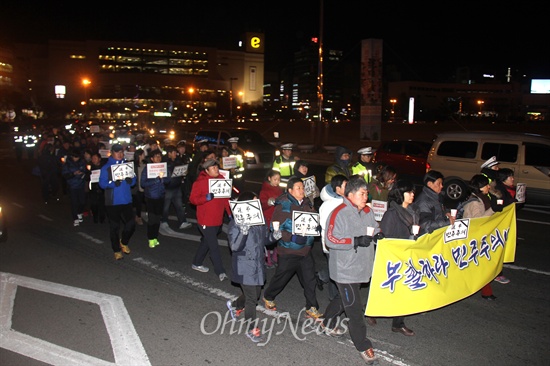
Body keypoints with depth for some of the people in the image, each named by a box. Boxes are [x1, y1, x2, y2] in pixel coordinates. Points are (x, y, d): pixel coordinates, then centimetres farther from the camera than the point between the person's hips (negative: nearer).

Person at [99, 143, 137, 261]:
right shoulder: (106, 167, -3)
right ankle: (117, 250, 21)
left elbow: (134, 181, 9)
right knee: (114, 227, 6)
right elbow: (102, 183, -11)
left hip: (127, 201, 3)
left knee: (131, 224, 4)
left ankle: (124, 242, 32)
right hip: (113, 202, -3)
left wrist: (130, 180, -12)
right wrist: (114, 183, -25)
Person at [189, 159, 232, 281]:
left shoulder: (221, 179, 5)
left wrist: (230, 212, 6)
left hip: (218, 219, 7)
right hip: (206, 220, -7)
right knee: (214, 246, -6)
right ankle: (220, 272, 2)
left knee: (206, 242, 21)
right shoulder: (200, 182, -13)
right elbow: (193, 199, -12)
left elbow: (226, 197, 11)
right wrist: (206, 198, -27)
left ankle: (196, 263, 39)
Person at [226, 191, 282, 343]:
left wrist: (273, 236, -9)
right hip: (244, 267, -7)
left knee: (255, 294, 20)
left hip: (258, 265, 7)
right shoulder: (236, 224, -18)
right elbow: (234, 247, -23)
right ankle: (252, 329, 18)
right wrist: (243, 233, -39)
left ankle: (234, 305, 49)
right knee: (252, 298, -1)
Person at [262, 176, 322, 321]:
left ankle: (311, 309, 18)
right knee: (281, 277, 12)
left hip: (305, 249, 5)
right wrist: (292, 238, -25)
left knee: (309, 279, 5)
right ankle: (268, 297, 38)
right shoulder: (283, 205, -13)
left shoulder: (307, 203, 6)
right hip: (288, 251, -5)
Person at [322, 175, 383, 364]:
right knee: (354, 308, 0)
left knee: (345, 299, 24)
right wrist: (356, 241, -28)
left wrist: (377, 235, -6)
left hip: (362, 268, 8)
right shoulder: (339, 213, -18)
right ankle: (363, 346, 14)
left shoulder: (367, 211, 6)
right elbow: (330, 240, -22)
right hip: (345, 269, -8)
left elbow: (374, 229, 19)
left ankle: (328, 324, 47)